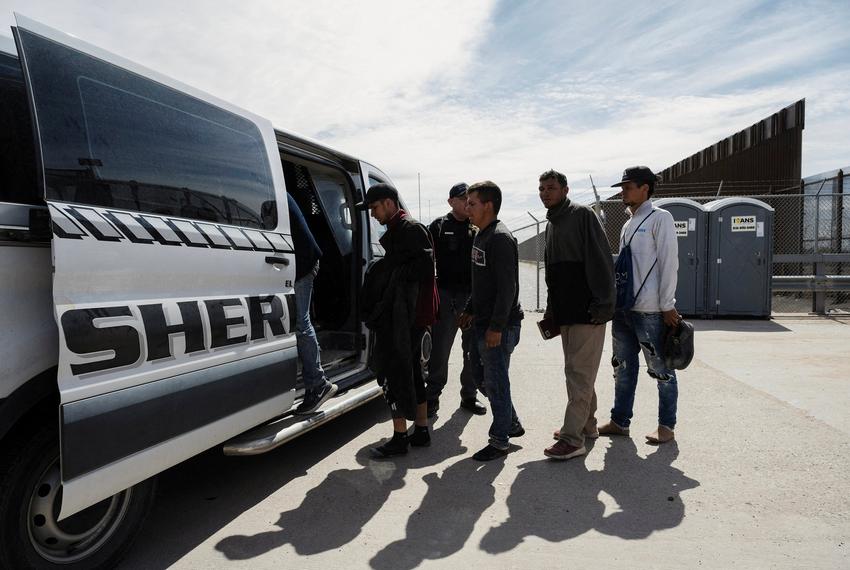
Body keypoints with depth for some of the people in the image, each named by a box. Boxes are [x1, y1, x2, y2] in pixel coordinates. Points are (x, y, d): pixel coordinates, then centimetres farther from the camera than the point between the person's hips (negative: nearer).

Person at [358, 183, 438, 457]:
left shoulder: (410, 229, -11)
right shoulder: (396, 231, 20)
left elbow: (421, 269, -22)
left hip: (403, 319, -10)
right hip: (401, 318, 10)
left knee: (395, 372, -5)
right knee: (412, 372, 15)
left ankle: (399, 437, 3)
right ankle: (421, 430, 25)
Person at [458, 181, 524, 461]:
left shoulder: (500, 238, -17)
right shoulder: (482, 236, 14)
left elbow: (507, 287, -22)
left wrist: (496, 327, -23)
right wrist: (470, 311, 21)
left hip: (499, 326, -10)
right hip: (482, 322, 10)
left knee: (495, 381, 0)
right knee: (482, 374, 17)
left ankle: (499, 441, 15)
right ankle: (512, 424, 34)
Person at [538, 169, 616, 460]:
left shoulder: (583, 215, -8)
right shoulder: (551, 224, 18)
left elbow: (601, 261, -15)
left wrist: (603, 303, -20)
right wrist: (551, 308, 19)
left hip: (588, 311, -9)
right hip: (565, 312, 9)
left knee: (579, 372, -8)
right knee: (576, 371, 17)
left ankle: (572, 438, -4)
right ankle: (587, 424, 30)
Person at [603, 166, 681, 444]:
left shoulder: (660, 218, -6)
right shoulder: (629, 223, 16)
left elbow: (669, 263, -11)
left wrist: (667, 305, -14)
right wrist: (617, 301, 14)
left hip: (650, 310, -8)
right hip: (624, 307, 8)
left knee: (661, 369, 4)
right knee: (623, 368, 13)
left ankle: (666, 425, 16)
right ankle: (620, 421, 23)